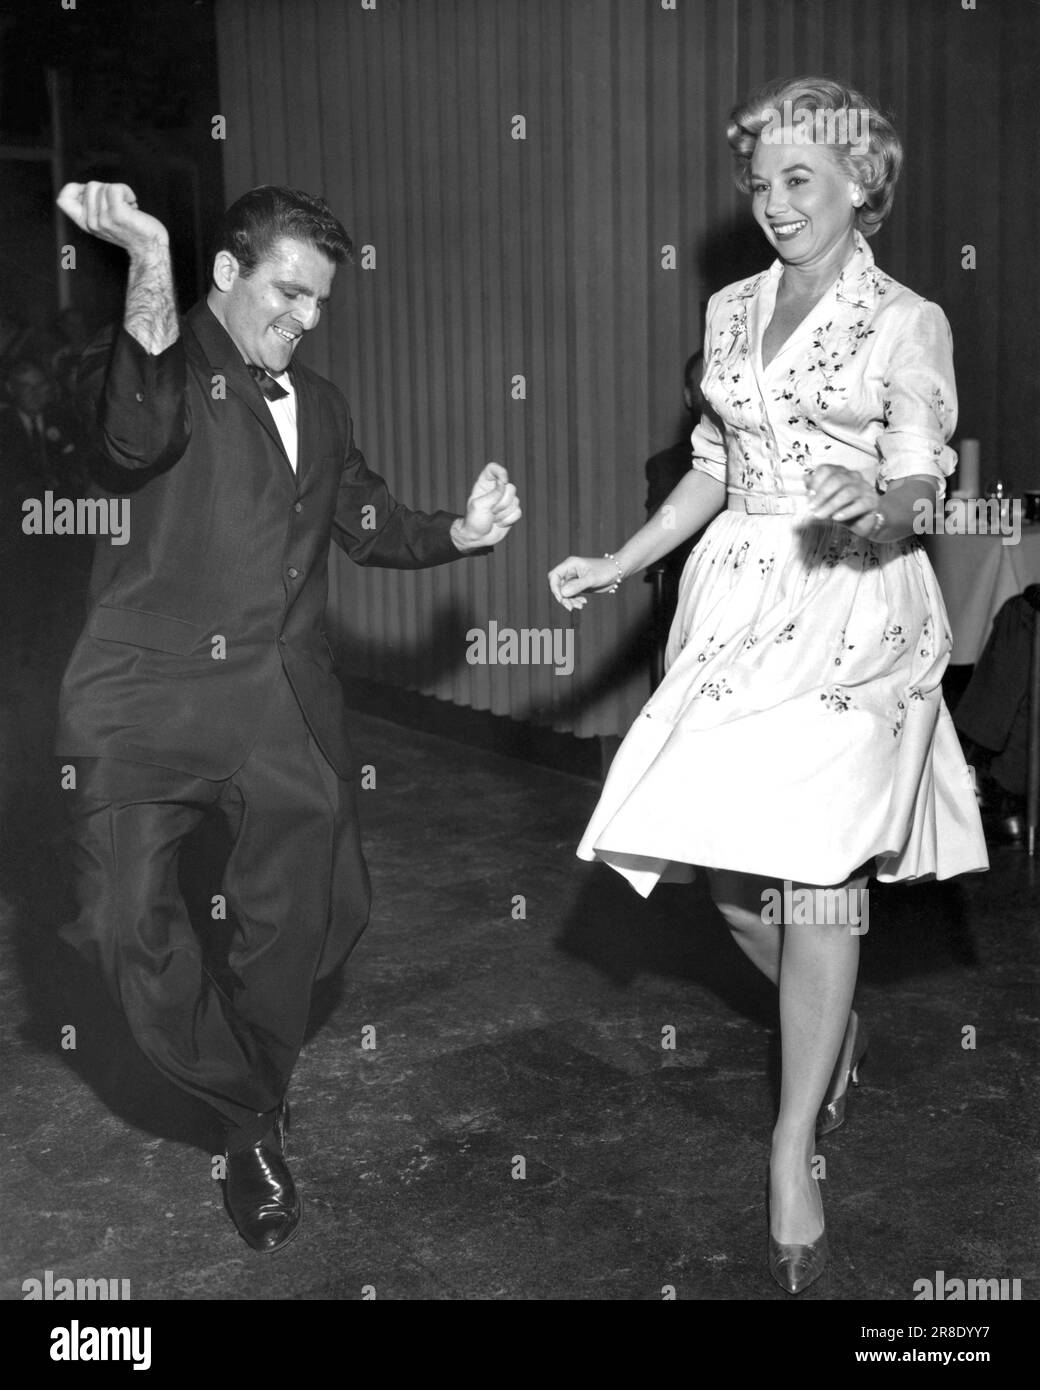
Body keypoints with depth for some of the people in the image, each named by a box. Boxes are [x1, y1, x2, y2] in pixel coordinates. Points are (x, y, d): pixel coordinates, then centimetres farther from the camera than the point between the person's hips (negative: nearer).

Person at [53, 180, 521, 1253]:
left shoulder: (318, 403, 20)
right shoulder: (156, 362, -1)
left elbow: (368, 525, 27)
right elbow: (137, 438, -24)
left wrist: (461, 532, 10)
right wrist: (150, 265, -31)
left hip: (285, 703, 5)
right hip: (150, 692, -5)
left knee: (305, 916, 8)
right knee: (125, 921, -11)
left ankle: (255, 1118, 34)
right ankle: (253, 1115, 14)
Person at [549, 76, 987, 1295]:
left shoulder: (907, 324, -3)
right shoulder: (730, 310, 13)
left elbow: (913, 498, -9)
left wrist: (871, 507, -32)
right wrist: (619, 564, 14)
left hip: (852, 613, -5)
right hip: (737, 598, 6)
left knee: (814, 869, -9)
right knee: (726, 860, 5)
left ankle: (794, 1151, 3)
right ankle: (832, 1033, 34)